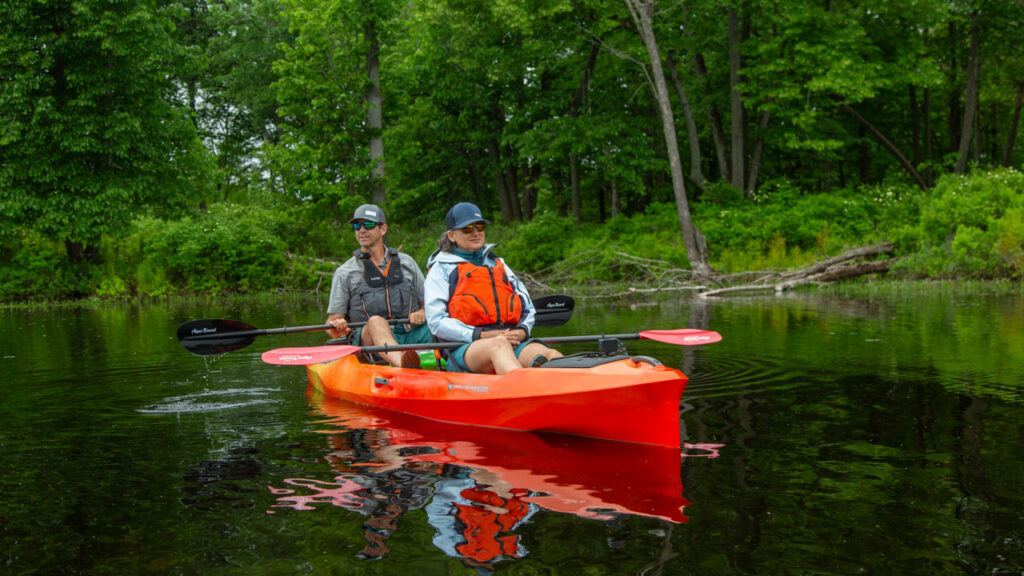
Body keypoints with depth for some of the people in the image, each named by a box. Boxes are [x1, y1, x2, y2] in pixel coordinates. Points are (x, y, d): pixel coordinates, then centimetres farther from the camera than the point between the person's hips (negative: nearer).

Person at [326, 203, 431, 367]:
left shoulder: (406, 262, 19)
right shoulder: (344, 273, 13)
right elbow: (332, 321, 10)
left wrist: (422, 314, -3)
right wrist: (337, 327, -15)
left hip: (410, 335, 3)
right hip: (369, 339, -3)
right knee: (376, 321, -37)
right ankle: (404, 366, -66)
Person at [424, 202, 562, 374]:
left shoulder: (497, 263, 29)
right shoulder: (441, 269, 13)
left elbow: (527, 307, 27)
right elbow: (436, 322, 0)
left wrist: (522, 331, 3)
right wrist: (481, 336, -10)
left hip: (512, 344, 5)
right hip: (463, 350, -5)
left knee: (552, 355, -28)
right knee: (499, 345, -41)